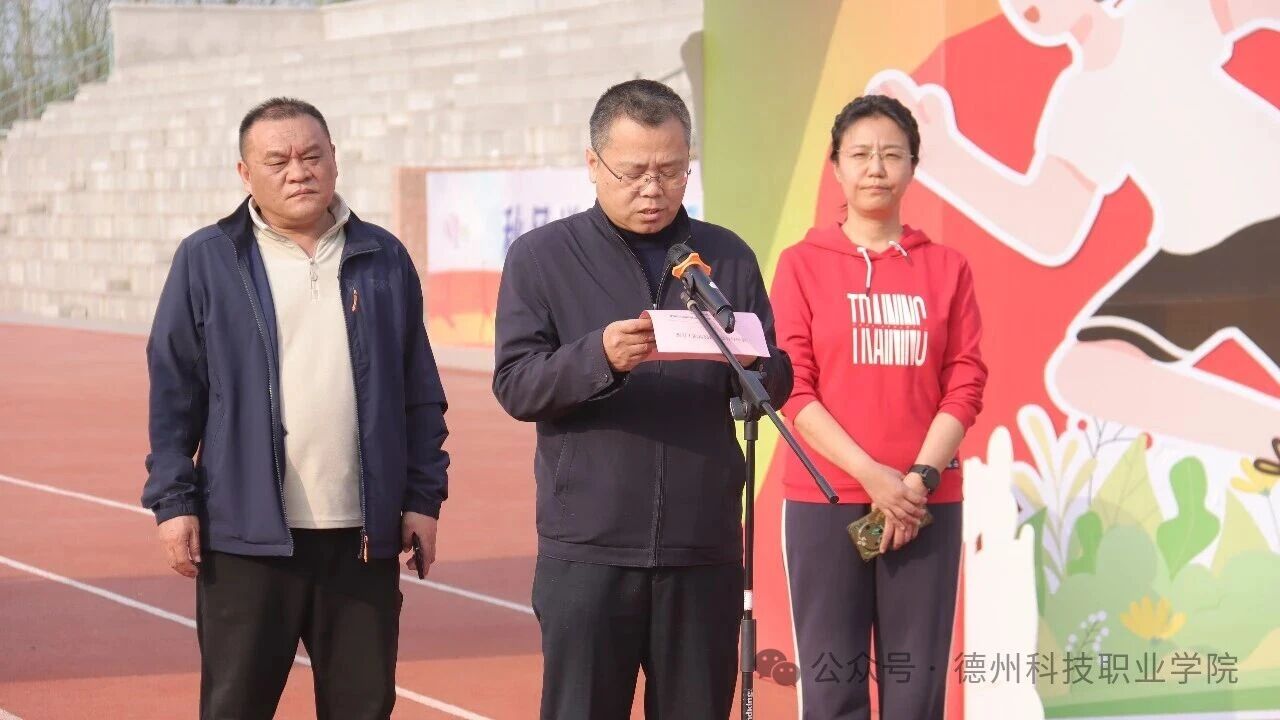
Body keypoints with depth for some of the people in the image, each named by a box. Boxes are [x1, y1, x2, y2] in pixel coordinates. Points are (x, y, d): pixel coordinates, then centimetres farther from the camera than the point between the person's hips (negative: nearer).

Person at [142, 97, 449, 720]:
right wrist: (174, 501, -4)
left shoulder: (383, 259, 9)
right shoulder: (207, 261, 2)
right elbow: (172, 393, 1)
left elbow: (421, 394, 11)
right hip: (247, 534, -2)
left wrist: (424, 498, 6)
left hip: (364, 536, 2)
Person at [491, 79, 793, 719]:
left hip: (704, 549, 2)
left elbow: (778, 384, 8)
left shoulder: (729, 258, 11)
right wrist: (598, 357, -24)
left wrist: (748, 367, -16)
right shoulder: (542, 257, 4)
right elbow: (515, 385, -6)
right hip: (587, 549, -2)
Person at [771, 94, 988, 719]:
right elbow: (792, 386, -3)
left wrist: (921, 477, -10)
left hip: (927, 500, 1)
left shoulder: (946, 268, 9)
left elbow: (965, 383, 4)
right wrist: (872, 475, -12)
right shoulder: (803, 263, 4)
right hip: (825, 499, -1)